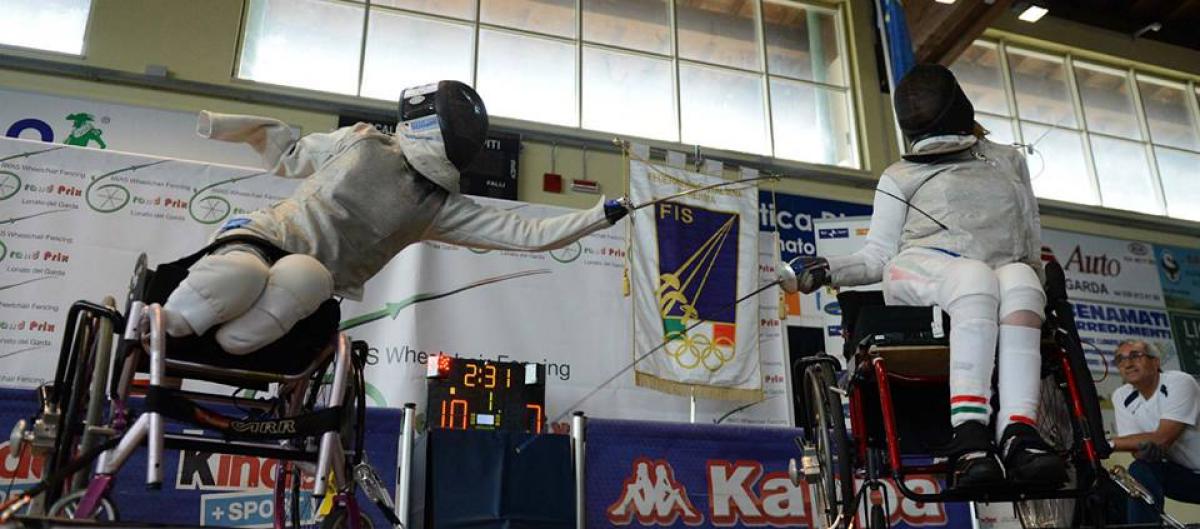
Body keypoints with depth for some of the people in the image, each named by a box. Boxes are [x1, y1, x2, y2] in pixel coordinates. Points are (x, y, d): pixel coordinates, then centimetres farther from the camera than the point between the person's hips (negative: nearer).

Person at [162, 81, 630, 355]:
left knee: (304, 279, -38)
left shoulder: (441, 206, 4)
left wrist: (602, 215, -8)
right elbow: (293, 157, 17)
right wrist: (236, 126, 1)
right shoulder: (362, 141, 0)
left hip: (313, 290, 2)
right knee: (242, 277, -40)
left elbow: (528, 234, -1)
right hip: (260, 237, -1)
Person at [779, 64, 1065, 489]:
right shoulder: (901, 176, 27)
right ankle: (968, 435, -47)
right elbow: (878, 257, 16)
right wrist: (828, 269, -1)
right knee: (977, 279, -37)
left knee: (1019, 281, -35)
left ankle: (1017, 435, -48)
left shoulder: (1008, 160, 34)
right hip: (919, 267, -1)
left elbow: (1031, 236, 32)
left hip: (999, 277, 2)